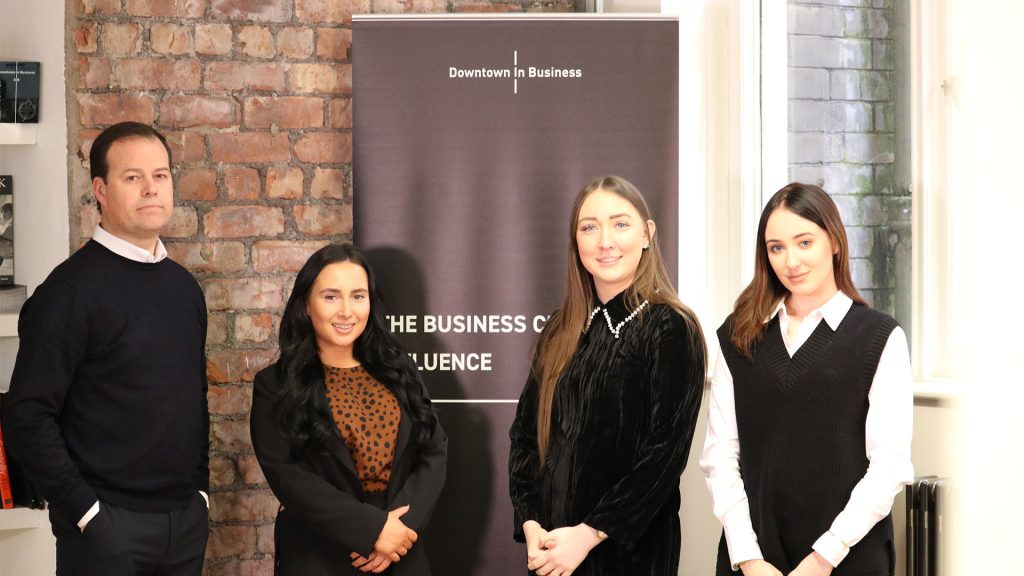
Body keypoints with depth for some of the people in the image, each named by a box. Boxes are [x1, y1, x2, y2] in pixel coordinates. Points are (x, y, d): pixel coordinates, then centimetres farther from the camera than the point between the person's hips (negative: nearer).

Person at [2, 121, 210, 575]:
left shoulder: (184, 286, 10)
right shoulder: (71, 290, -10)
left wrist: (199, 487, 10)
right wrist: (86, 511, -16)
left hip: (187, 518, 6)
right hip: (108, 524, -6)